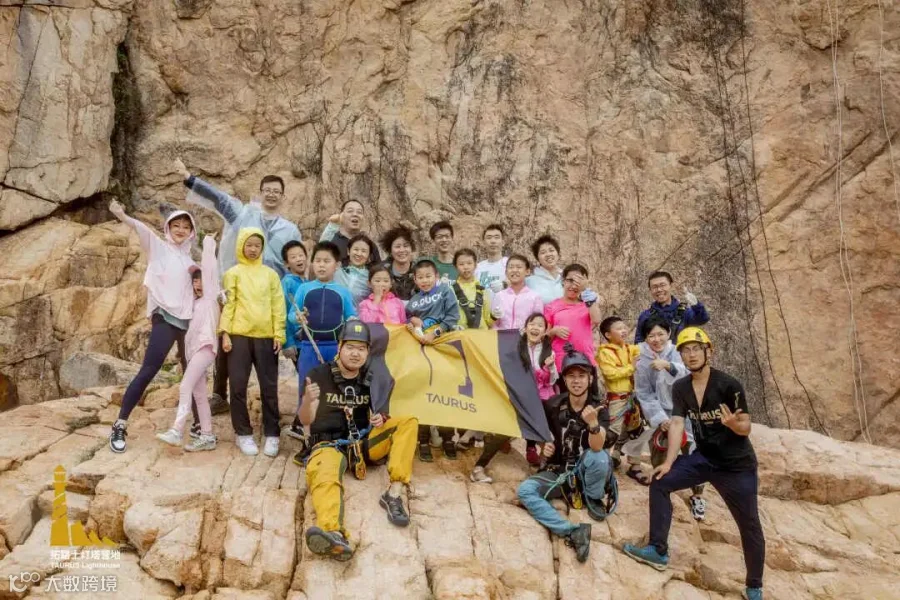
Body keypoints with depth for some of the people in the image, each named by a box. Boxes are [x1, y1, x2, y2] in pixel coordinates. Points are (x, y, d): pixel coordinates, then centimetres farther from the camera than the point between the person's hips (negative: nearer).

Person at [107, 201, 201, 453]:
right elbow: (142, 229, -16)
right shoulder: (159, 248, 4)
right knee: (148, 371, -11)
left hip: (188, 321, 5)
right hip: (165, 319, -5)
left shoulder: (189, 259, 19)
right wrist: (123, 217, -35)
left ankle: (199, 425, 18)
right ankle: (120, 426, -4)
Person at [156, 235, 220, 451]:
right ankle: (207, 436, 9)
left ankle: (176, 432, -22)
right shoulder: (197, 301, 23)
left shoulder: (211, 295, 4)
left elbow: (209, 266, 3)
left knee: (185, 387, -17)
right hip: (194, 348, 8)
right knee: (198, 393, 6)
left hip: (205, 346, -8)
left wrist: (209, 242, 13)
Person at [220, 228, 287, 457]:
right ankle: (243, 433, 14)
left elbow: (278, 305, 7)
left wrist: (279, 334, -1)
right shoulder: (233, 273, 6)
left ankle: (271, 434, 12)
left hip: (265, 337, 1)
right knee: (238, 386, 2)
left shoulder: (271, 274, 10)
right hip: (239, 336, -1)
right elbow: (227, 304, 2)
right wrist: (225, 333, -7)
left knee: (269, 387, 3)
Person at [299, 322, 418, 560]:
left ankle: (394, 493, -25)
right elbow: (306, 420, -5)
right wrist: (308, 401, -29)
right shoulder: (319, 375, -3)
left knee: (407, 422, -14)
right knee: (322, 476, -38)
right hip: (329, 444, -4)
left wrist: (381, 419, -9)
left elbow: (378, 414, 17)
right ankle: (333, 534, -68)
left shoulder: (371, 379, 6)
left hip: (364, 442, 4)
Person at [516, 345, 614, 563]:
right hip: (559, 471, 3)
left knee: (598, 457, -36)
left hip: (585, 471, -2)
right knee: (525, 490, -24)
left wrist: (593, 423, -51)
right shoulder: (553, 405, -8)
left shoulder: (598, 408, -15)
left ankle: (593, 499, -6)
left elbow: (597, 447, -31)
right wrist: (544, 448, -13)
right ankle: (572, 531, -35)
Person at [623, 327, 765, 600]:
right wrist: (669, 462, -18)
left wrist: (733, 423, -39)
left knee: (749, 526, 3)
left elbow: (746, 428, -15)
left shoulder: (728, 385, -19)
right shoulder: (680, 388, -3)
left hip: (737, 464, -5)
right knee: (660, 482, -7)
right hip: (703, 458, 5)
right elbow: (677, 424, -9)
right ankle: (659, 551, 1)